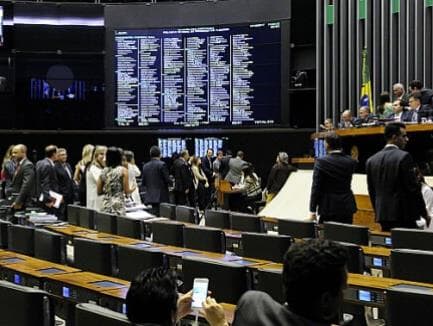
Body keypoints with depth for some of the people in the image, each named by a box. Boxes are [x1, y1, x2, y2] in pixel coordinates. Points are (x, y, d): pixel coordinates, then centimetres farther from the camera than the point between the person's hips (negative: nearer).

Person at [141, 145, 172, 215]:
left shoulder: (145, 166, 9)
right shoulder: (162, 164, -9)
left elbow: (143, 183, 12)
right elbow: (167, 179, -10)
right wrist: (171, 184, 10)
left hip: (149, 197, 6)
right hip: (161, 197, -6)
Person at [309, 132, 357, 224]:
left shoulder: (321, 162, -10)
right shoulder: (351, 162, 1)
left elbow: (316, 188, -9)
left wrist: (312, 210, -4)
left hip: (328, 207, -3)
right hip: (347, 207, 3)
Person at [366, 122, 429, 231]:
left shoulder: (371, 160, 8)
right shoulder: (404, 157, -10)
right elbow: (413, 188, -11)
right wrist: (424, 213, -2)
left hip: (382, 215, 6)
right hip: (404, 216, -6)